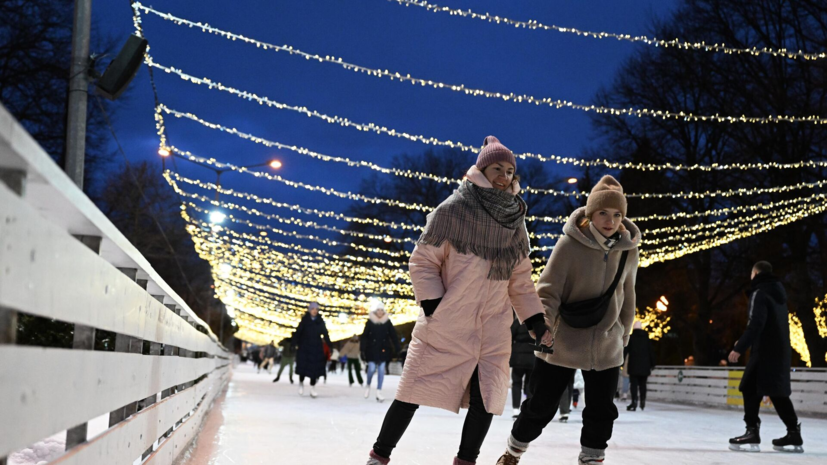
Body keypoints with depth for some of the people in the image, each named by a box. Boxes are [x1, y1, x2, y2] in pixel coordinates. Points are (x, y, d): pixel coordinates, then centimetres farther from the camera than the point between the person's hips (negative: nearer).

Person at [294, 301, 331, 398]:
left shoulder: (320, 321, 1)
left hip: (317, 348, 2)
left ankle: (312, 388, 6)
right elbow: (298, 332, -8)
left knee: (315, 368, -2)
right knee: (303, 367, -2)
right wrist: (295, 344, -17)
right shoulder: (305, 320, -5)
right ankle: (301, 383, 23)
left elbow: (325, 334, 2)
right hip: (304, 348, -2)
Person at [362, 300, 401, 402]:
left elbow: (393, 335, 5)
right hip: (372, 349, -2)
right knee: (372, 369, -7)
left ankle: (379, 392, 4)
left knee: (381, 370, 0)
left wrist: (397, 348, 1)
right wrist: (363, 350, -8)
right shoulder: (370, 322, -3)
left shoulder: (387, 322, 2)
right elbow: (364, 336, -3)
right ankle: (368, 386, 22)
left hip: (384, 350, 2)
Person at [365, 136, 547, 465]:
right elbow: (422, 261, -6)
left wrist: (537, 322, 8)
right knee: (415, 392, -1)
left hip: (492, 330, 5)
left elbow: (521, 280, 15)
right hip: (446, 325, -5)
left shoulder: (515, 222, 9)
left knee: (486, 399, -2)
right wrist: (434, 308, -14)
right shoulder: (454, 209, -8)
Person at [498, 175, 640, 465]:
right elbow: (548, 291, -15)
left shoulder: (628, 250, -2)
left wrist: (622, 338, 17)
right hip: (562, 344, -3)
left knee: (602, 412, 6)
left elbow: (627, 299, 11)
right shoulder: (570, 243, -15)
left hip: (605, 349, 3)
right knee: (541, 406, 7)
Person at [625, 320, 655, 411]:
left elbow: (625, 350, -5)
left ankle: (634, 402, -17)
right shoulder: (647, 338, 8)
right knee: (642, 384, 14)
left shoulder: (631, 338, -2)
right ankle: (643, 401, 16)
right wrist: (652, 364, 16)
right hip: (645, 365, 3)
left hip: (634, 365, -3)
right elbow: (651, 352, 10)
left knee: (634, 384, -6)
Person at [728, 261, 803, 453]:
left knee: (750, 388, -7)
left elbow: (756, 324, -20)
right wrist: (744, 343, 26)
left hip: (766, 351, -9)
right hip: (781, 350, 9)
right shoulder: (777, 294, 18)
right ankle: (794, 434, 13)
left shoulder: (759, 293, -9)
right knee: (778, 393, 13)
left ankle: (752, 432, -12)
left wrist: (739, 348, -22)